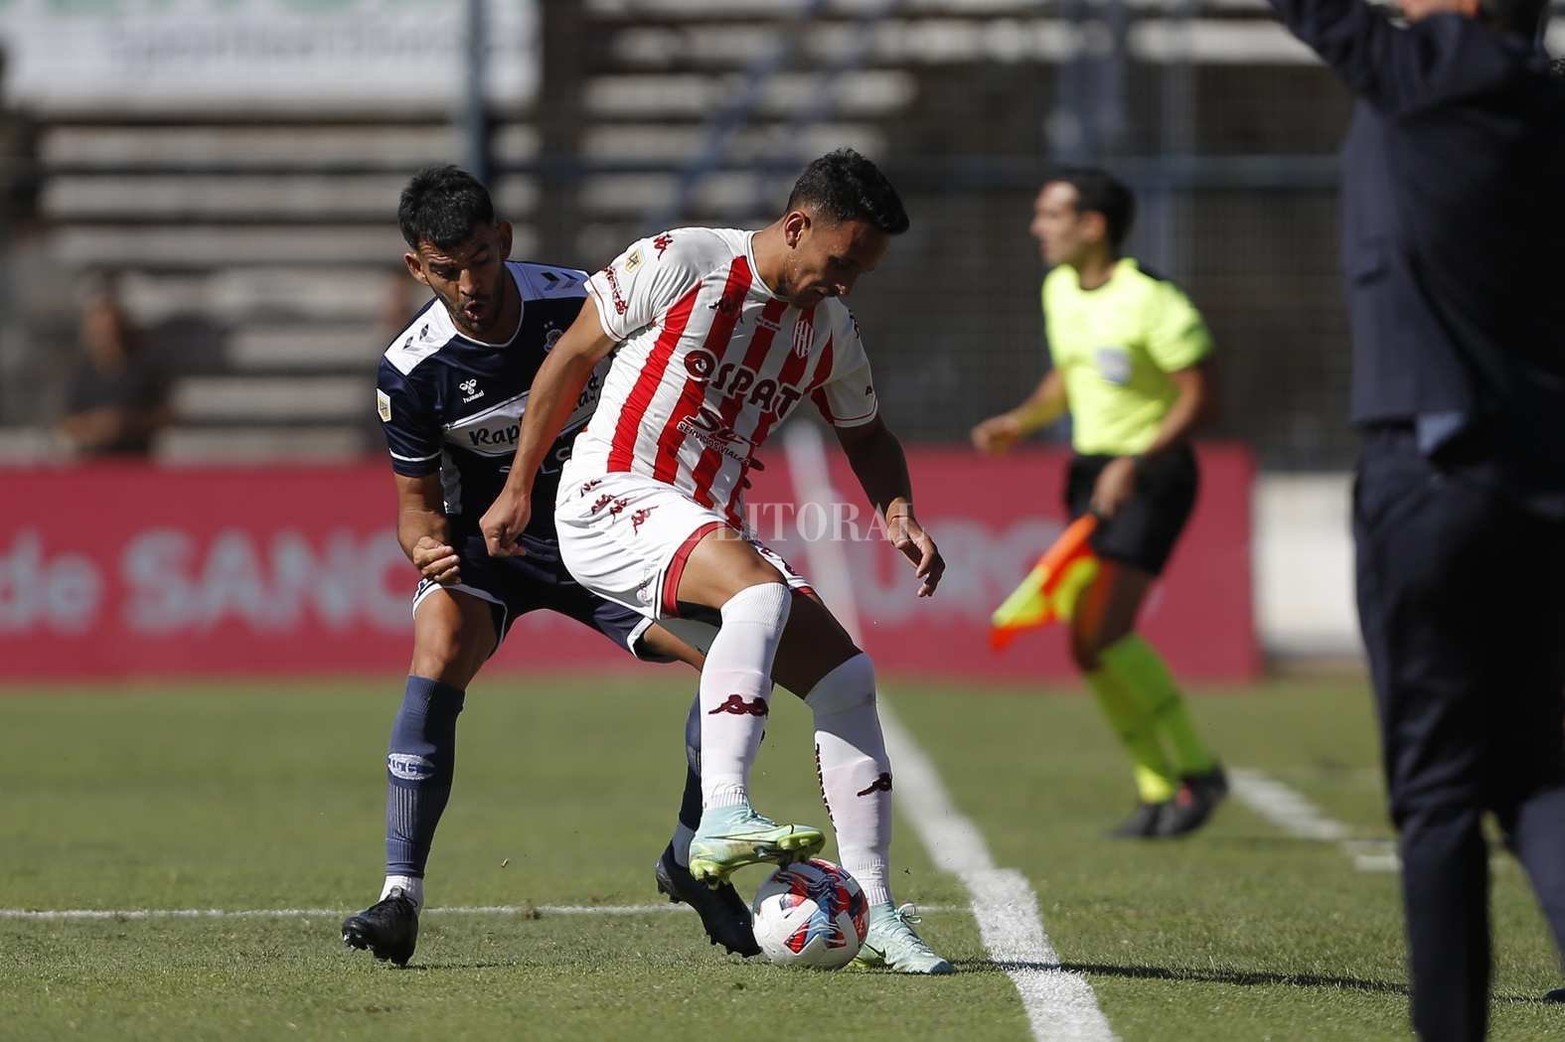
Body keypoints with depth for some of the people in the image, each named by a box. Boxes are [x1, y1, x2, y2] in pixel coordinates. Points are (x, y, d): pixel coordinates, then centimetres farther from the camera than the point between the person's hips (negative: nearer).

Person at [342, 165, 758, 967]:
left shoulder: (578, 304, -17)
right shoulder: (411, 371, -18)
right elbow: (418, 500, -8)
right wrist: (424, 545, -30)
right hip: (488, 544, -2)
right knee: (435, 666, -31)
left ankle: (690, 862, 8)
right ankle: (400, 898, -31)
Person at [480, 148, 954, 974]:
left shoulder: (828, 328, 10)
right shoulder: (679, 263, -9)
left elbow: (866, 435, 26)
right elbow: (572, 355, -1)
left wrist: (897, 511, 5)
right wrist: (518, 489, 2)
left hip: (710, 527, 7)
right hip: (610, 502, -7)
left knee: (846, 677, -3)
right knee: (761, 588, -34)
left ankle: (874, 918, 2)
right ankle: (723, 820, -43)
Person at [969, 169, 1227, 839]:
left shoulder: (1151, 300, -17)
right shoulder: (1059, 290, 8)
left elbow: (1198, 395, -16)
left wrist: (1139, 463, -24)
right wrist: (1019, 422, 7)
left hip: (1151, 475, -8)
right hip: (1091, 471, 8)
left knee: (1103, 631, -19)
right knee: (1088, 644, 3)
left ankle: (1196, 771, -5)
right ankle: (1159, 789, 14)